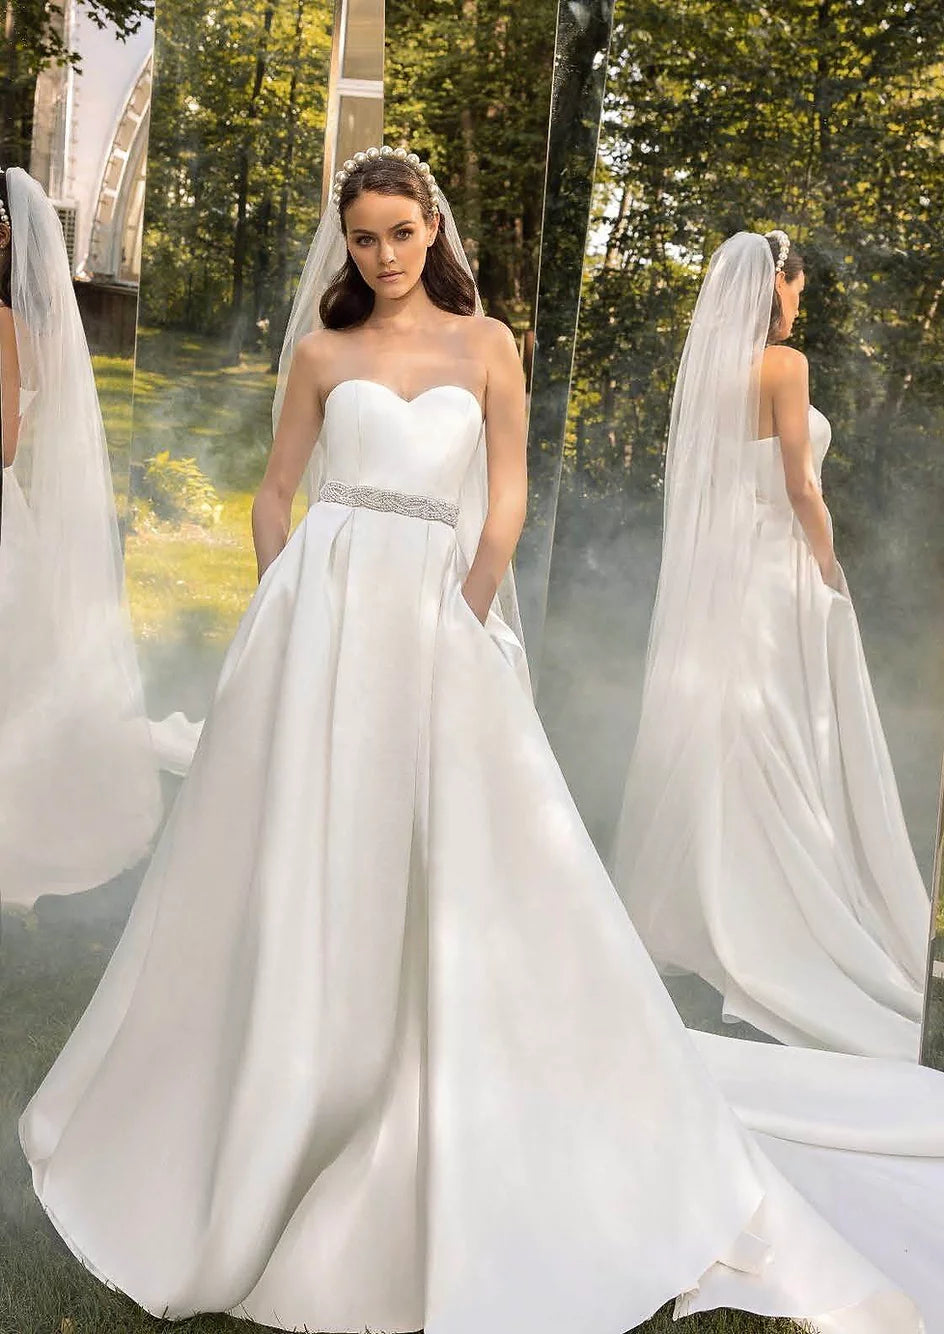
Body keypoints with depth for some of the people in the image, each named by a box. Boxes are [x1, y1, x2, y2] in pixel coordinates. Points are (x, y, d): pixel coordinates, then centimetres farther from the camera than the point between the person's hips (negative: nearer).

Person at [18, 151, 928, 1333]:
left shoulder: (485, 345, 10)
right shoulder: (321, 351, 11)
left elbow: (505, 498, 4)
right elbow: (276, 493, 12)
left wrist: (466, 612, -5)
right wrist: (280, 615, 3)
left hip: (438, 617, 0)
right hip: (325, 604, 1)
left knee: (454, 868, -2)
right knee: (305, 853, 2)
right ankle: (278, 1112, 22)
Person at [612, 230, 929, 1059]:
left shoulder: (708, 365, 10)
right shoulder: (783, 363, -9)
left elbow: (697, 476, 11)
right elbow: (799, 485, -13)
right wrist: (830, 566, -3)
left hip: (709, 567, 7)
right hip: (773, 565, -7)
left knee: (709, 726, 12)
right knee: (774, 743, -1)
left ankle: (686, 900, 21)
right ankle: (763, 922, 6)